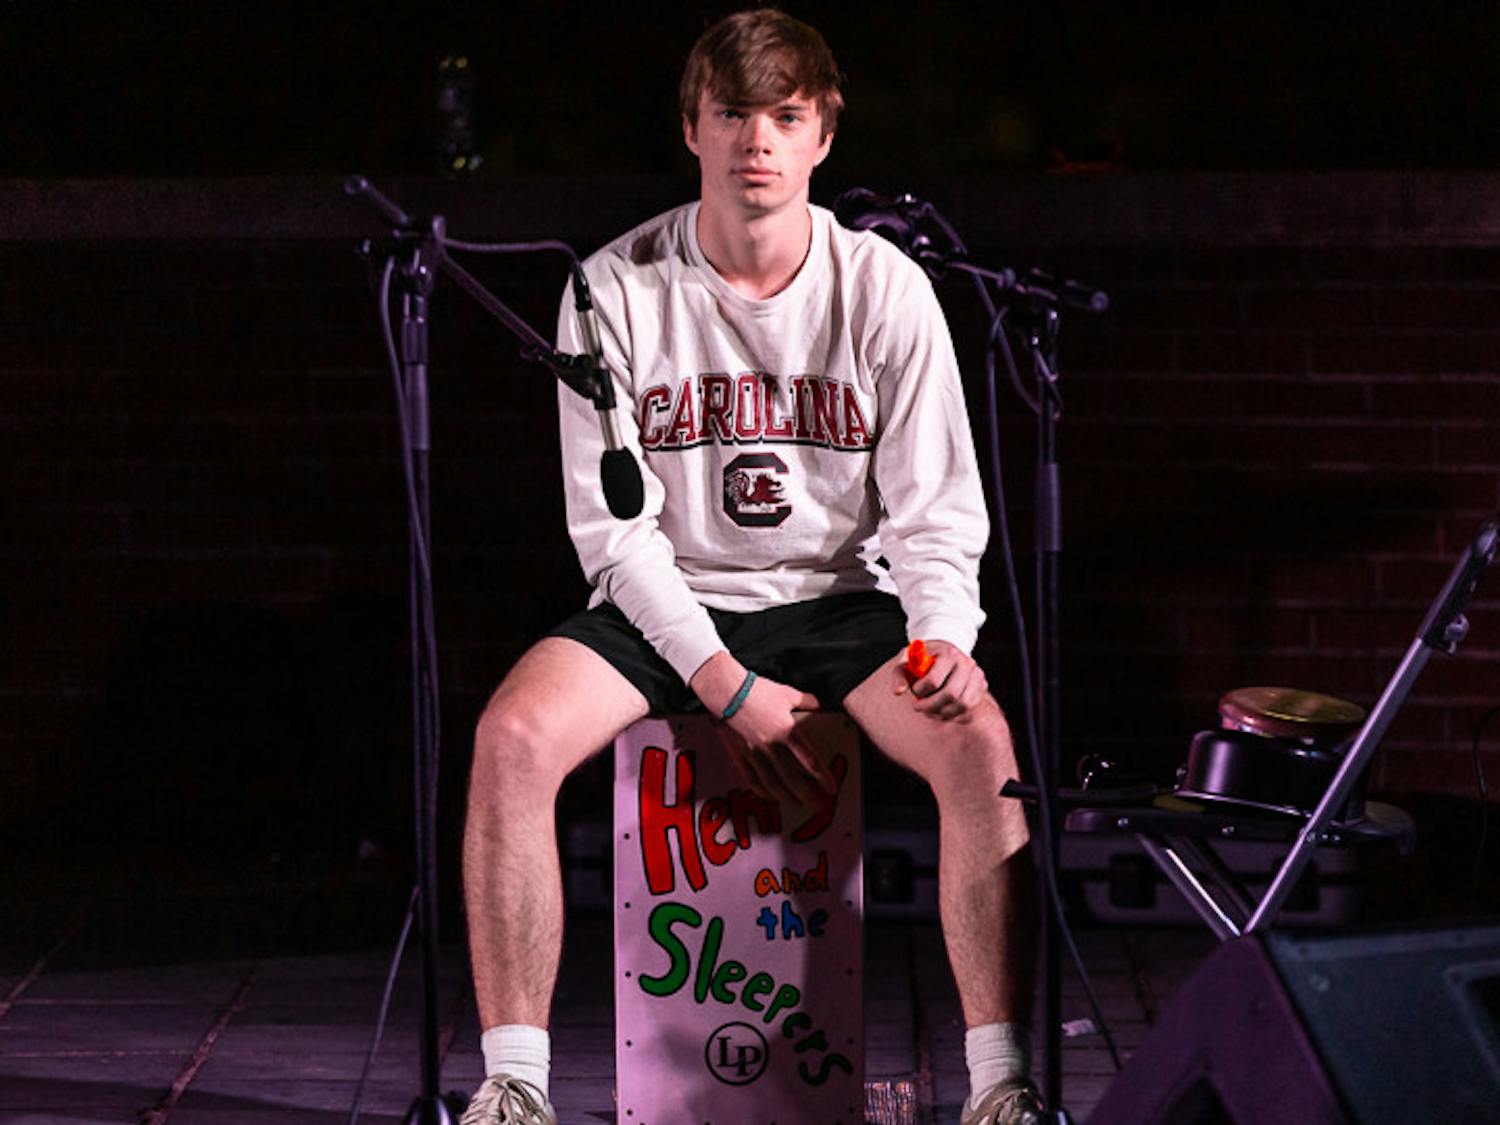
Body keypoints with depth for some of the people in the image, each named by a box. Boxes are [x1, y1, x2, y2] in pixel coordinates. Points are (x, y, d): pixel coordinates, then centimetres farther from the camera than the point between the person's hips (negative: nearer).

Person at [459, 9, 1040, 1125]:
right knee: (512, 736, -28)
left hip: (840, 602, 0)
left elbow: (936, 512, -3)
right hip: (666, 607, 0)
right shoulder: (618, 290, -7)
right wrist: (727, 687, -17)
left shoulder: (883, 288, -5)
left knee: (980, 742, -29)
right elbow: (613, 523, -8)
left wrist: (944, 637, -25)